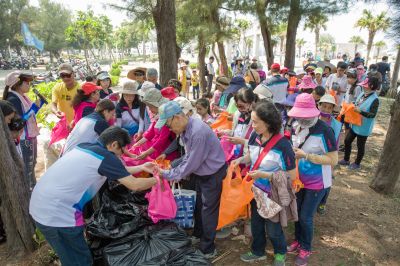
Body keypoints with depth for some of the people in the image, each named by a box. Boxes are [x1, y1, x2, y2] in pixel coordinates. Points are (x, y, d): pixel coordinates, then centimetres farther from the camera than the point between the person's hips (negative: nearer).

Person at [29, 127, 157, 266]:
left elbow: (117, 171, 23)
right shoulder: (106, 156, -12)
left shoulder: (85, 147, 12)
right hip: (57, 213, -9)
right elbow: (134, 185, -8)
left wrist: (141, 167, 27)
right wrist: (156, 180, 8)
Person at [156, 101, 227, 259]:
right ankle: (198, 234, 44)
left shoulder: (198, 132, -33)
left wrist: (168, 175, -17)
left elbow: (192, 163, -27)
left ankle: (208, 250, 20)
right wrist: (176, 172, -2)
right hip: (200, 172, 8)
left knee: (208, 210, 3)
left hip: (212, 174, -8)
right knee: (199, 205, 22)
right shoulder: (185, 129, -5)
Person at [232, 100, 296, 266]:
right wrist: (241, 159, -12)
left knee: (272, 228, 15)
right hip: (256, 190, 6)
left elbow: (291, 176, -24)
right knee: (256, 223, 22)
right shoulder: (255, 137, -10)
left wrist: (263, 174, -28)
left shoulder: (282, 145, -28)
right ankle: (258, 252, 47)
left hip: (273, 193, -6)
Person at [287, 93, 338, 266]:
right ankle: (298, 240, 42)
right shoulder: (297, 127, -5)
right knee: (297, 212, 18)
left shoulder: (324, 131, -25)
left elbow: (334, 160, -23)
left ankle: (306, 248, 30)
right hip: (300, 179, 6)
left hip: (317, 182, -6)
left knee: (306, 217, 5)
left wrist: (306, 156, -29)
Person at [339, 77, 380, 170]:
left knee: (360, 145, 9)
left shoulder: (375, 99, -21)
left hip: (363, 127, -7)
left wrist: (360, 111, -33)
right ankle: (346, 160, 33)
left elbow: (373, 114, -23)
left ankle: (357, 164, 28)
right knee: (347, 141, 15)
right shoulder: (362, 94, 1)